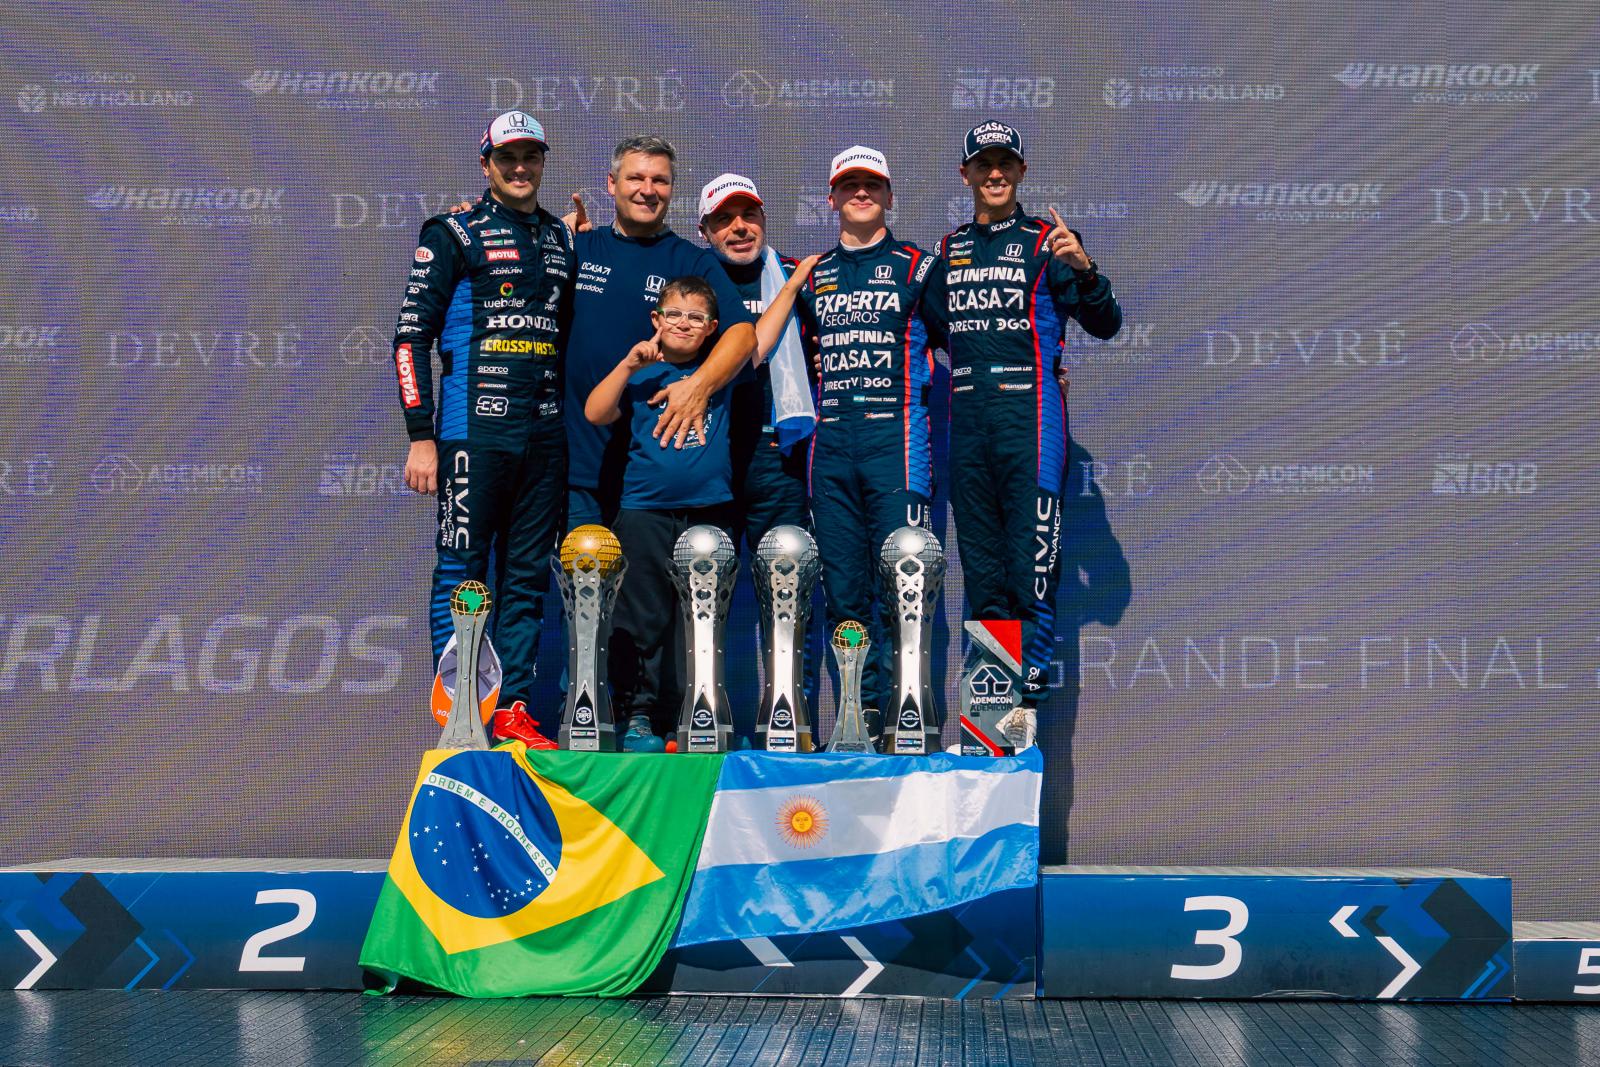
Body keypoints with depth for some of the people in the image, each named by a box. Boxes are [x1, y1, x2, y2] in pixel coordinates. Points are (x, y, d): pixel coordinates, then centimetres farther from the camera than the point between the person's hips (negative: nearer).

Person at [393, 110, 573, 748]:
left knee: (528, 577, 6)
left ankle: (512, 710, 13)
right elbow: (411, 336, -4)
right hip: (474, 428, -5)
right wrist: (420, 436, -11)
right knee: (461, 573, -2)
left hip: (545, 433, 5)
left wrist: (574, 428, 16)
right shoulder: (454, 233, 1)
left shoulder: (562, 240, 17)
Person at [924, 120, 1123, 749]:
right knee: (981, 572, 7)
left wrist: (1084, 270, -22)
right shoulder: (948, 251, 18)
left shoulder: (1046, 242, 3)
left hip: (1029, 412, -5)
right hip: (967, 417, 5)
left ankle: (1028, 702, -7)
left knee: (1031, 568, -10)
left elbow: (1104, 325, -5)